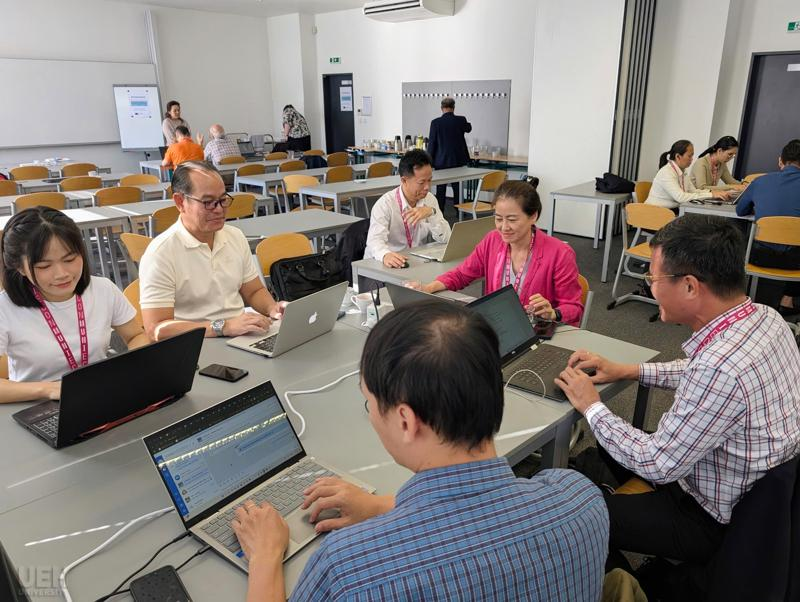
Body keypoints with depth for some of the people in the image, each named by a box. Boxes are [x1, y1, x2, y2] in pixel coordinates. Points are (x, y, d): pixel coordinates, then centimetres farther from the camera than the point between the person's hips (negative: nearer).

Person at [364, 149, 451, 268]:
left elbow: (445, 238, -2)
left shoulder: (430, 199, 3)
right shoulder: (385, 204, -12)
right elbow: (375, 240, -26)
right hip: (389, 266, -3)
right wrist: (385, 255, -48)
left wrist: (432, 213, -19)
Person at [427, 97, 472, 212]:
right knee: (458, 189, 8)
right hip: (458, 160, 1)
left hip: (441, 161, -1)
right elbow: (468, 129, 19)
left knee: (440, 191, 5)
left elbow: (431, 143, -5)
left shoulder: (435, 122, -8)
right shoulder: (461, 120, -4)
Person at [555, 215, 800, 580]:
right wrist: (629, 371, 3)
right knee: (607, 451, 23)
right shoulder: (764, 316, -10)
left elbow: (656, 464, -27)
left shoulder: (721, 366, -38)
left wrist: (591, 406, -14)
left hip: (718, 523, -9)